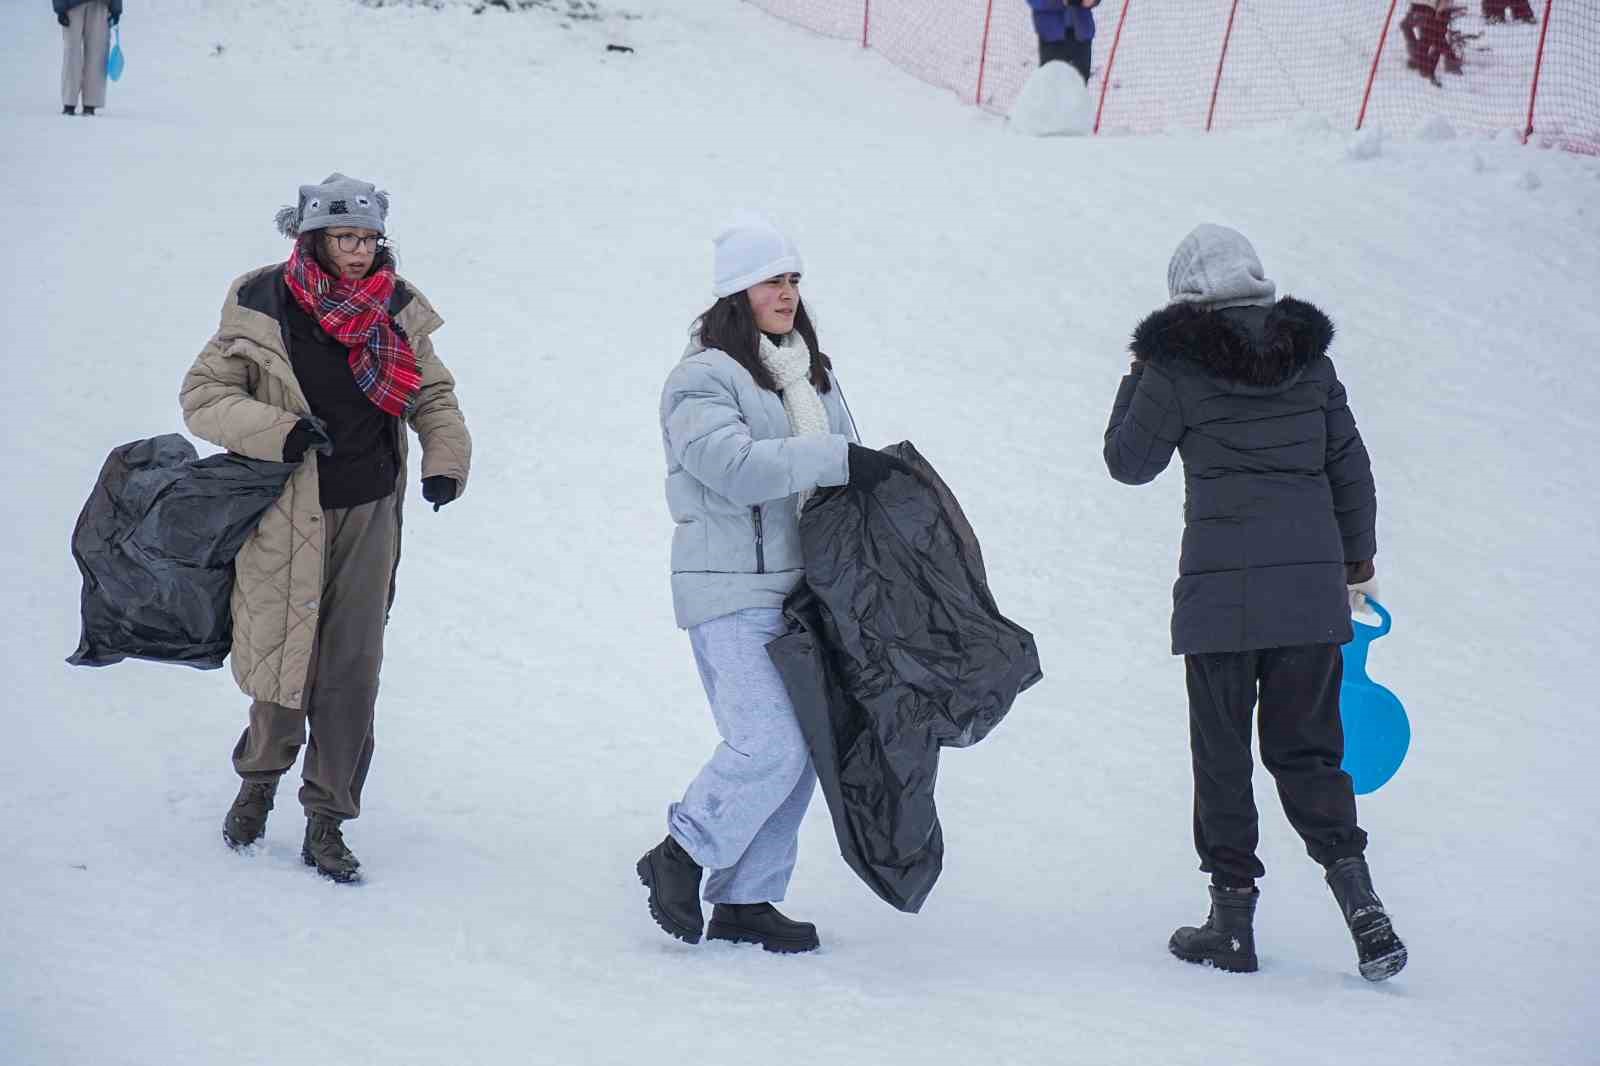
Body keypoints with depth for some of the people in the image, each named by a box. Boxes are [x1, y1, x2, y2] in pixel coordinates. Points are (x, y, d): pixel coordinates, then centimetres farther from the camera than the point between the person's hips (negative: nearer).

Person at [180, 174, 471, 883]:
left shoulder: (396, 311, 3)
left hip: (368, 512, 3)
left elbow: (433, 394, 15)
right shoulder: (262, 308, -8)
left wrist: (446, 459, -2)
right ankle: (259, 779, 30)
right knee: (282, 656, 1)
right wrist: (277, 433, -19)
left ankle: (327, 823, 8)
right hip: (285, 512, -3)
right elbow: (203, 394, -5)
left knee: (352, 667, 0)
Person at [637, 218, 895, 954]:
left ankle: (744, 900, 17)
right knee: (770, 744, -15)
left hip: (799, 588, 8)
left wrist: (879, 478, 2)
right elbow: (738, 467, -24)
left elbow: (839, 468, 23)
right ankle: (680, 856, 5)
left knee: (800, 752, 7)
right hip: (731, 595, -8)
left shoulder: (814, 376, 15)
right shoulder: (702, 380, -9)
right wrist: (837, 460, -25)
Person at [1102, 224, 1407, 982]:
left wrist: (1139, 380, 20)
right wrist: (1358, 554, 24)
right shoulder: (1308, 357, 7)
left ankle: (1232, 923, 12)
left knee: (1222, 754, 8)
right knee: (1307, 750, 11)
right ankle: (1363, 909, -5)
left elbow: (1129, 461, 7)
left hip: (1221, 590, -4)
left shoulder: (1178, 366, -5)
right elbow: (1349, 463, 12)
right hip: (1312, 583, 4)